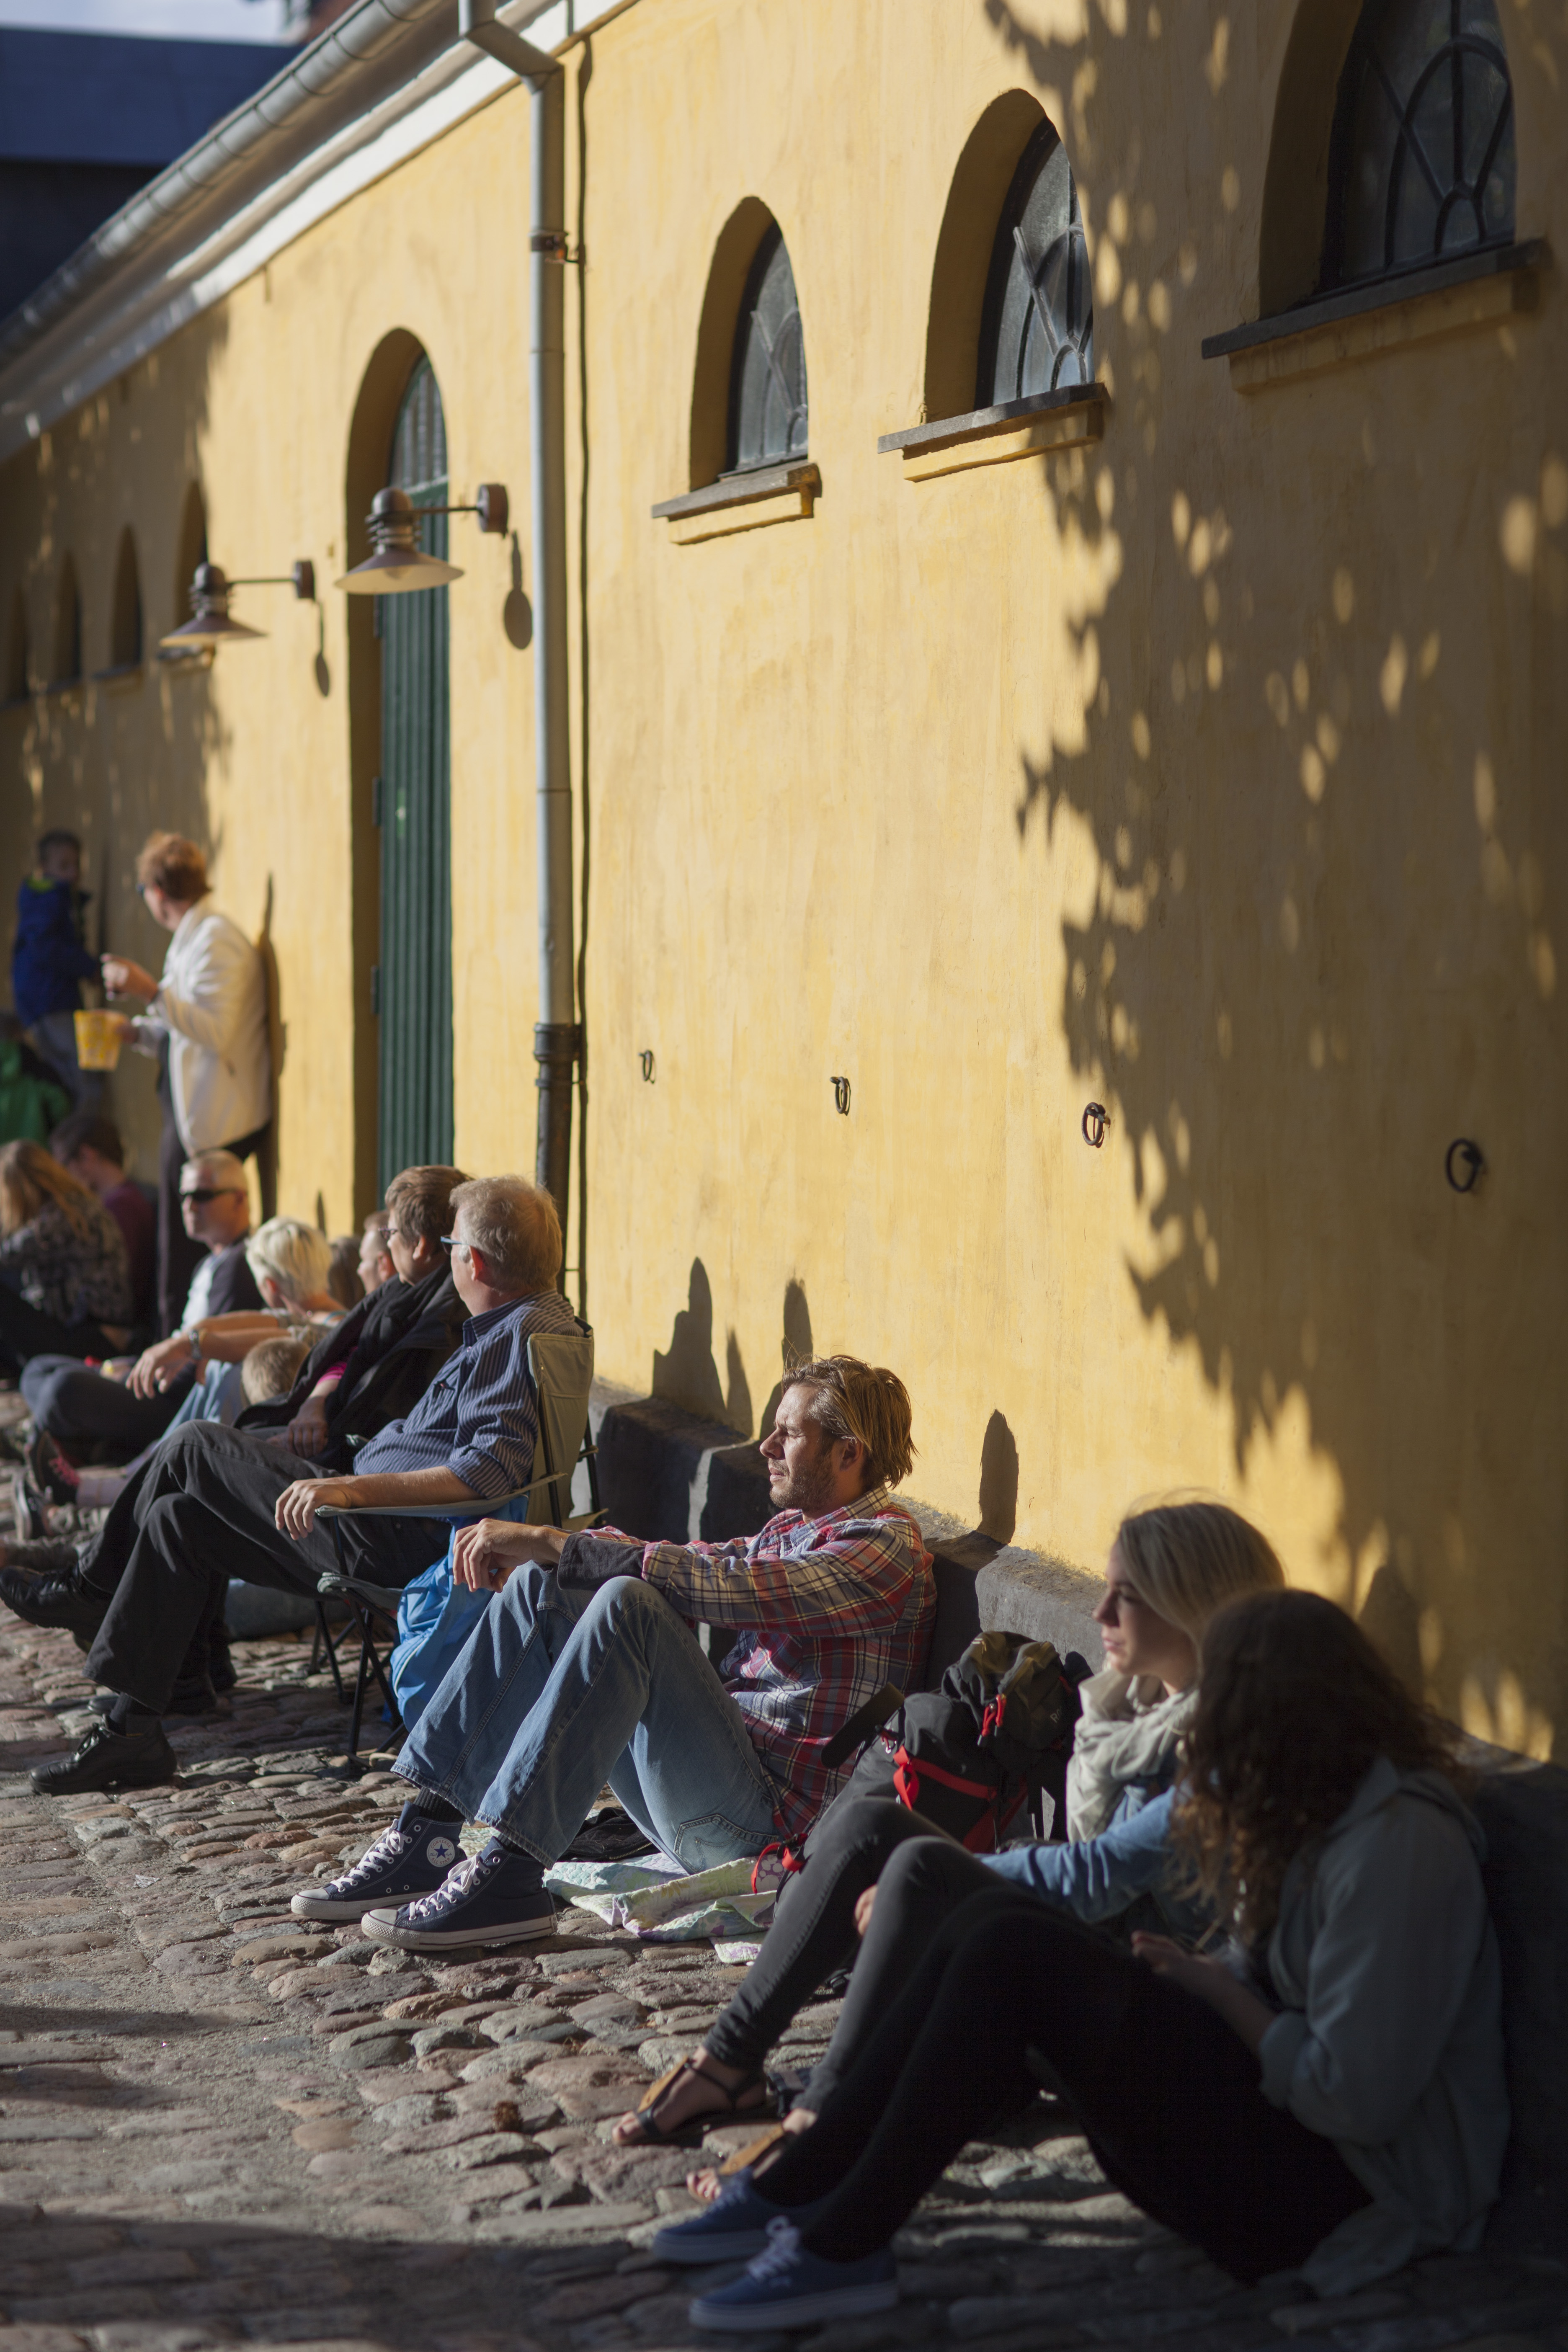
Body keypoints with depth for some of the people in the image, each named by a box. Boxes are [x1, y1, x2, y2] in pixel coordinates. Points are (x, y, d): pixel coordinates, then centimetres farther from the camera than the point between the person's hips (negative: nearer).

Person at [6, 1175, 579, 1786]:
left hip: (390, 1541, -11)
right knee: (176, 1517, 13)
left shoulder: (519, 1337, -20)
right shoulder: (535, 1318, 12)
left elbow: (493, 1470, -32)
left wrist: (356, 1489, -34)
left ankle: (91, 1589, 15)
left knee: (195, 1447, -4)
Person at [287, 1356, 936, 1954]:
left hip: (769, 1815, -9)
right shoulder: (791, 1527, 23)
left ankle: (512, 1876, -34)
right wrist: (532, 1550, -3)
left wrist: (550, 1542, -21)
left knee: (628, 1604, -30)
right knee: (537, 1588, 1)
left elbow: (720, 1586, -22)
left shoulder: (887, 1548, -9)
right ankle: (425, 1836, -8)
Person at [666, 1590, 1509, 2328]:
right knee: (994, 1918, -2)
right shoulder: (1331, 1803, 12)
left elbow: (1356, 2098, -23)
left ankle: (841, 2248, -14)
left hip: (1346, 2181, -10)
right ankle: (798, 2190, -2)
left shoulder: (1399, 1840, -20)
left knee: (1015, 1956, -20)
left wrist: (1220, 1990, -10)